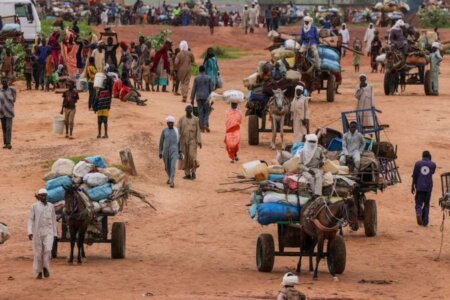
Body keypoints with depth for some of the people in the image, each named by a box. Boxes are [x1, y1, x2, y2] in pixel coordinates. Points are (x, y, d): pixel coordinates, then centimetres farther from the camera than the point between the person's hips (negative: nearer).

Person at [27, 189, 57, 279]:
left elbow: (53, 220, 13)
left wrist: (55, 233, 12)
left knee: (48, 249, -17)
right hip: (37, 232, -1)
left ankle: (45, 267, 2)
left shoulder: (51, 206, 7)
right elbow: (30, 219, -2)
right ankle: (38, 272, 14)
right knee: (38, 252, 3)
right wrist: (30, 232, -12)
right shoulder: (34, 206, 0)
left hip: (48, 232, 1)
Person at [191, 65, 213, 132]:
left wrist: (192, 99, 7)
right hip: (206, 97, -1)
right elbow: (211, 89, 1)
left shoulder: (196, 78, 0)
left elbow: (194, 89, 1)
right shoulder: (208, 78, -1)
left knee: (200, 112, 5)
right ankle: (206, 124, -10)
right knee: (207, 111, 8)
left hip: (199, 97, 1)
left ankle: (202, 127, 3)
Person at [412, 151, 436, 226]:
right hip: (428, 187, 1)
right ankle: (425, 221, 12)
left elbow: (414, 176, 0)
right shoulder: (433, 165, 1)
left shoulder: (418, 163, 0)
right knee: (426, 204, 13)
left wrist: (412, 186, 9)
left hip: (419, 187, -1)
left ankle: (418, 213, -27)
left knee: (419, 203, 4)